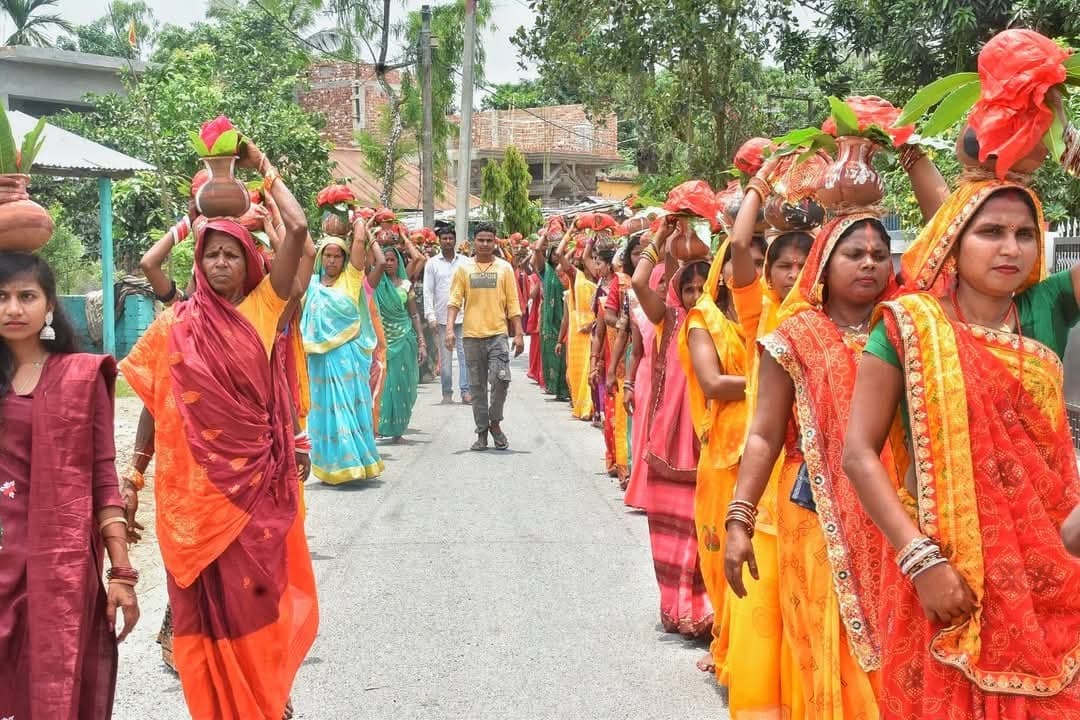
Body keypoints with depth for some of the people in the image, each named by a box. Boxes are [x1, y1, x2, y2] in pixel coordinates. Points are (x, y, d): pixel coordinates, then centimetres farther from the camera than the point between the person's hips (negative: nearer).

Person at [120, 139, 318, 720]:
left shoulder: (262, 309, 1)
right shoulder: (178, 325, 1)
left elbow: (298, 229, -8)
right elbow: (153, 400, 3)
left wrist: (263, 168, 0)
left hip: (258, 477, 0)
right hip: (202, 482, 0)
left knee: (258, 590, 7)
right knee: (212, 596, 6)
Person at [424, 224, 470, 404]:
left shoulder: (465, 262, 8)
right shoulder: (432, 264, 5)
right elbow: (428, 291, 3)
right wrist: (430, 316, -6)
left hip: (463, 316, 0)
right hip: (442, 318, 0)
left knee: (465, 353, -7)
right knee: (445, 357, 4)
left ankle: (465, 390, -6)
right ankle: (447, 393, 10)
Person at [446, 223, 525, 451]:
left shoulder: (504, 268, 6)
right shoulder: (464, 269, 7)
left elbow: (513, 303, 5)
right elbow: (454, 300, 1)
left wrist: (518, 334, -1)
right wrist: (450, 329, -12)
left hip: (498, 334, -1)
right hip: (472, 335, 1)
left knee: (501, 379, -15)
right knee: (477, 386, 6)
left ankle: (495, 422, 6)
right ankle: (482, 432, 15)